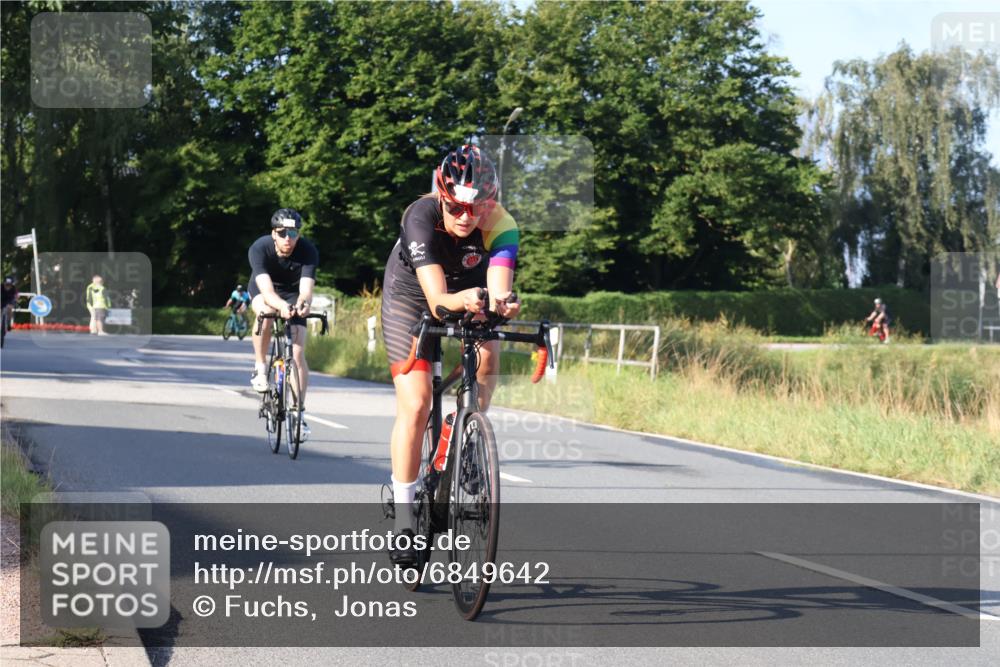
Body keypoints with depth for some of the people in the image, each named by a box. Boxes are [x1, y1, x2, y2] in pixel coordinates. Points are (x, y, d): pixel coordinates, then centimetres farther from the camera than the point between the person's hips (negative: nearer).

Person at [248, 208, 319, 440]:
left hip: (293, 295, 1)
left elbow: (306, 287, -40)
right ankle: (260, 367, -18)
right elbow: (266, 289, -44)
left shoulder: (308, 252, -29)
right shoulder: (260, 248, -32)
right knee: (266, 312, -37)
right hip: (263, 293, -1)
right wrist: (281, 305, -65)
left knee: (298, 354, -11)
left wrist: (303, 303, -64)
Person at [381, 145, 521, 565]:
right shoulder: (421, 217, -35)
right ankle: (403, 522, -7)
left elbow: (498, 285, -45)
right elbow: (436, 297, -45)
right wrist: (462, 300, -67)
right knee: (415, 406, -15)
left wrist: (500, 305, -68)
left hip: (466, 295, 3)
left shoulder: (500, 227, -29)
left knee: (487, 359, -26)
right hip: (410, 298, -3)